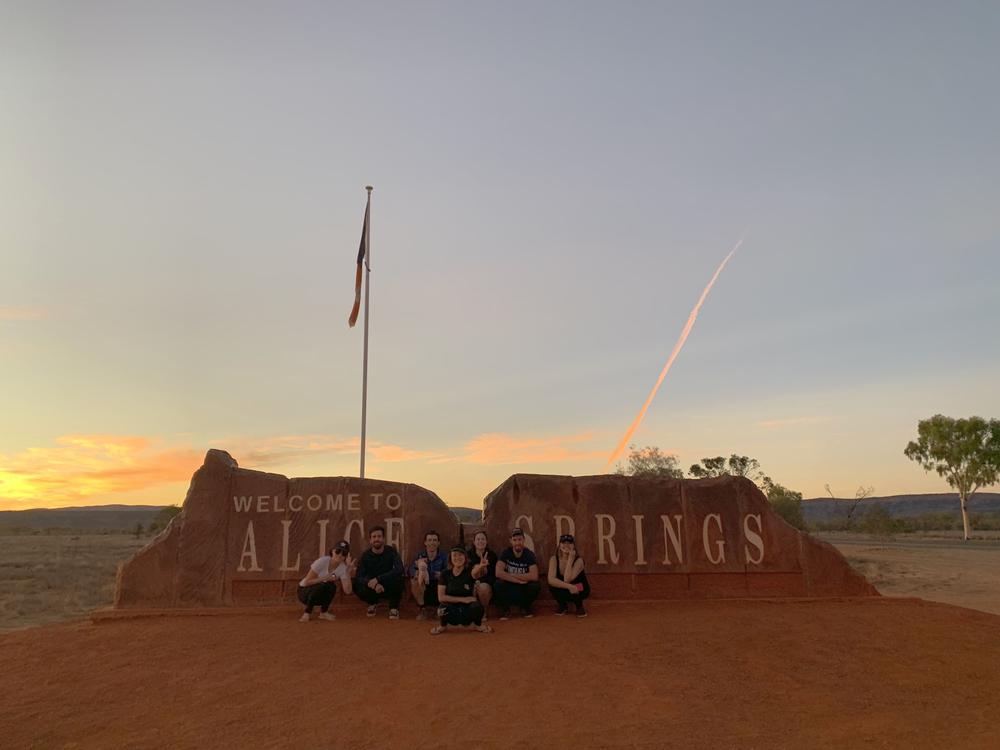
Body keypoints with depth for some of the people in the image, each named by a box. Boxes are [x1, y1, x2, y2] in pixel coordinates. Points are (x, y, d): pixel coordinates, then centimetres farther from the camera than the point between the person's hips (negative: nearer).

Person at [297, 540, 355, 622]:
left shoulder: (343, 568, -13)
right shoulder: (322, 561, -23)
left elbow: (347, 591, -23)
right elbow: (307, 582, -21)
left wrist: (348, 571, -30)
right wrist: (324, 578, -32)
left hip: (321, 595, 3)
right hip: (304, 591, -3)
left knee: (332, 586, -29)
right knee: (322, 586, -34)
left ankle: (323, 612, -4)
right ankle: (307, 613, -13)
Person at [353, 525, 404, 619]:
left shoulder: (391, 551, -13)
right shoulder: (366, 555, -8)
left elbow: (399, 569, -30)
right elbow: (359, 577, -17)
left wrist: (378, 579, -38)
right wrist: (374, 584, -36)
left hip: (389, 587, -2)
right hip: (373, 588, 2)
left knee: (398, 578, -34)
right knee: (358, 588, -28)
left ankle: (394, 608, -6)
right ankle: (372, 603, 9)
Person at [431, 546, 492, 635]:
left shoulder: (470, 571, -7)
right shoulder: (446, 574, -3)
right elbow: (441, 597, -9)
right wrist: (462, 599, -16)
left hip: (467, 610, -1)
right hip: (452, 611, 1)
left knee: (477, 606, -34)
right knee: (443, 607, -34)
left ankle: (478, 625, 1)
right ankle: (443, 625, 2)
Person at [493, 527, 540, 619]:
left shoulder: (530, 554, -10)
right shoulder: (505, 553, -10)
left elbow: (534, 576, -24)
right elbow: (498, 573, -26)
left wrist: (512, 575, -22)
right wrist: (520, 580, -27)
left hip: (524, 588, 1)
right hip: (509, 587, -1)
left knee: (536, 585, -29)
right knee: (498, 584, -31)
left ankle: (525, 607, 3)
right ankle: (505, 608, -1)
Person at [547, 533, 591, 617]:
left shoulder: (578, 560, -24)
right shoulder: (554, 559, -17)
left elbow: (567, 580, -36)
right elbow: (551, 580, -30)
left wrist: (570, 558, -35)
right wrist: (569, 586, -42)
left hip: (579, 589, -2)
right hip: (565, 589, 2)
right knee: (553, 586, -28)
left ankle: (580, 606, 1)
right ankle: (563, 605, 3)